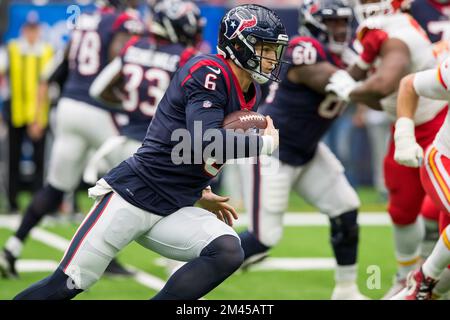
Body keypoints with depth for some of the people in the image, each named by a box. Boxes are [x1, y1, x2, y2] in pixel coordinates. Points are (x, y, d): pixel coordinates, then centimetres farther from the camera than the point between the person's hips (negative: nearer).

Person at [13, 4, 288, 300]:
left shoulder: (249, 94, 12)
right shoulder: (209, 72, -14)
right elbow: (206, 143, -27)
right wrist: (266, 143, -15)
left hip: (174, 210, 8)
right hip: (134, 194, -8)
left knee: (228, 252, -19)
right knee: (67, 285, -9)